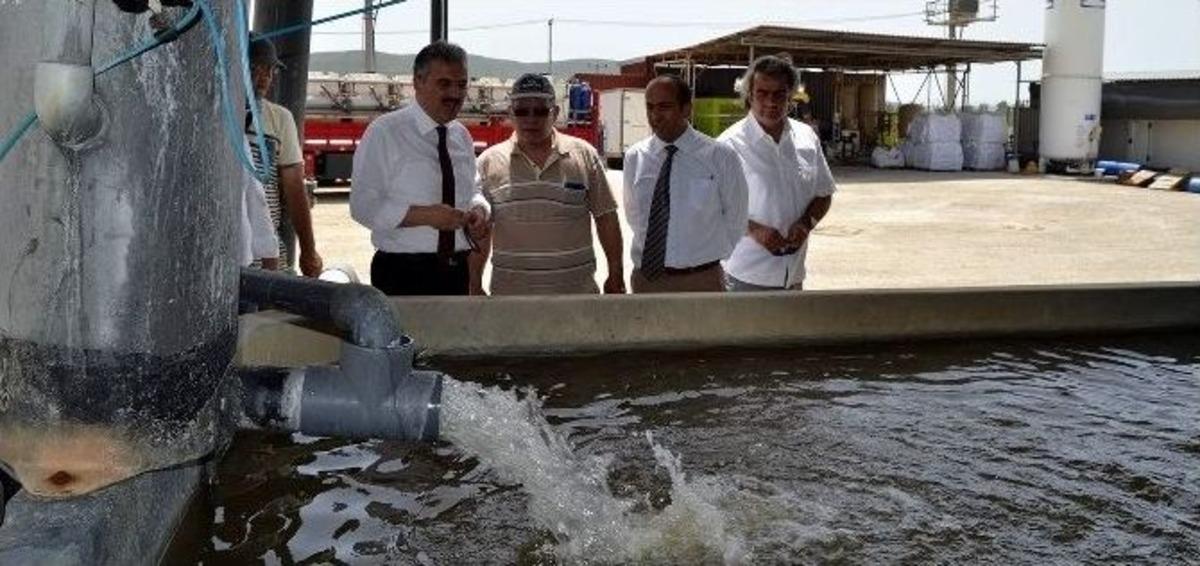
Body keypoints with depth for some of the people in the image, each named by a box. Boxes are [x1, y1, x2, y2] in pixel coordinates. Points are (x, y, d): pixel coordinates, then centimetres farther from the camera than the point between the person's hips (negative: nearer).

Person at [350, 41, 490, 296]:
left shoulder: (462, 136, 11)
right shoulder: (385, 132, -8)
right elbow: (363, 206, -12)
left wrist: (479, 209, -3)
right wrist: (424, 215, -24)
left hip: (456, 273, 6)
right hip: (403, 275, -6)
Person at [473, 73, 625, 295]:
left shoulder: (584, 155, 1)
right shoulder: (489, 162, 2)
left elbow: (606, 219, 4)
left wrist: (616, 275, 4)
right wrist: (475, 286, 2)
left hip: (576, 289, 0)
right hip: (510, 293, 0)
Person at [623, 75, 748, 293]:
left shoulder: (720, 157, -8)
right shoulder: (634, 157, 0)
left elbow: (735, 220, 1)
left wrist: (711, 258, 6)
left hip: (700, 282, -2)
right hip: (645, 278, 2)